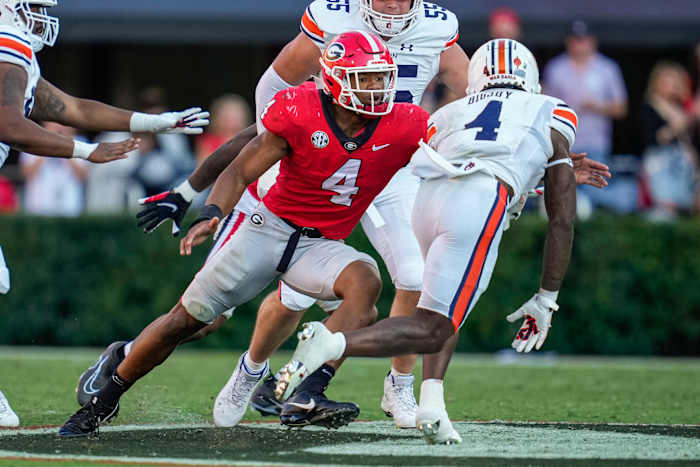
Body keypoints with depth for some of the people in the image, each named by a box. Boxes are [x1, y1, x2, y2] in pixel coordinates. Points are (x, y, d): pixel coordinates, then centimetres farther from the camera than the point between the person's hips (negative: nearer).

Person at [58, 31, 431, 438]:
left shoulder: (402, 127, -11)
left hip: (322, 247, 2)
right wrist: (212, 215, -28)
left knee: (366, 282, -32)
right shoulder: (299, 115, -17)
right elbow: (241, 173, -13)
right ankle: (105, 400, 20)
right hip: (271, 227, -2)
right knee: (186, 319, 0)